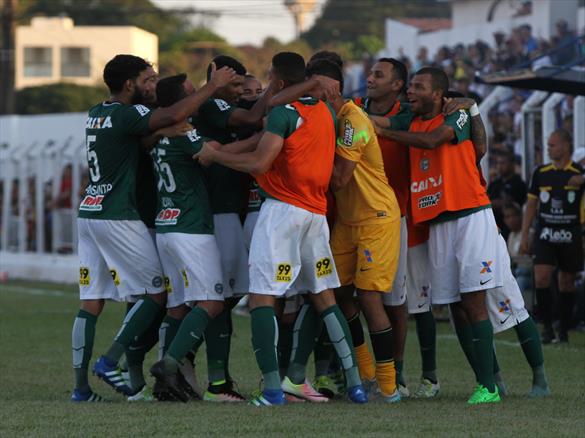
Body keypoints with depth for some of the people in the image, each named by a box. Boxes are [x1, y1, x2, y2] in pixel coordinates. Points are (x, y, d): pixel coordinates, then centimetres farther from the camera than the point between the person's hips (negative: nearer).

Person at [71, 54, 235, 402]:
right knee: (157, 293, 1)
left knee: (91, 303, 7)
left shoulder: (96, 114, 15)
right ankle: (110, 361, -7)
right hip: (118, 216, -8)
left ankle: (81, 386, 3)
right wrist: (213, 87, -19)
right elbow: (172, 117, -28)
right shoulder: (126, 115, -12)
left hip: (89, 214, 9)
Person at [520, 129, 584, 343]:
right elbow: (531, 205, 9)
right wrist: (524, 236, 6)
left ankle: (564, 331, 14)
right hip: (545, 234, 1)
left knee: (566, 283, 4)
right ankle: (547, 328, -4)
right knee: (541, 279, -13)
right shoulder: (540, 173, 5)